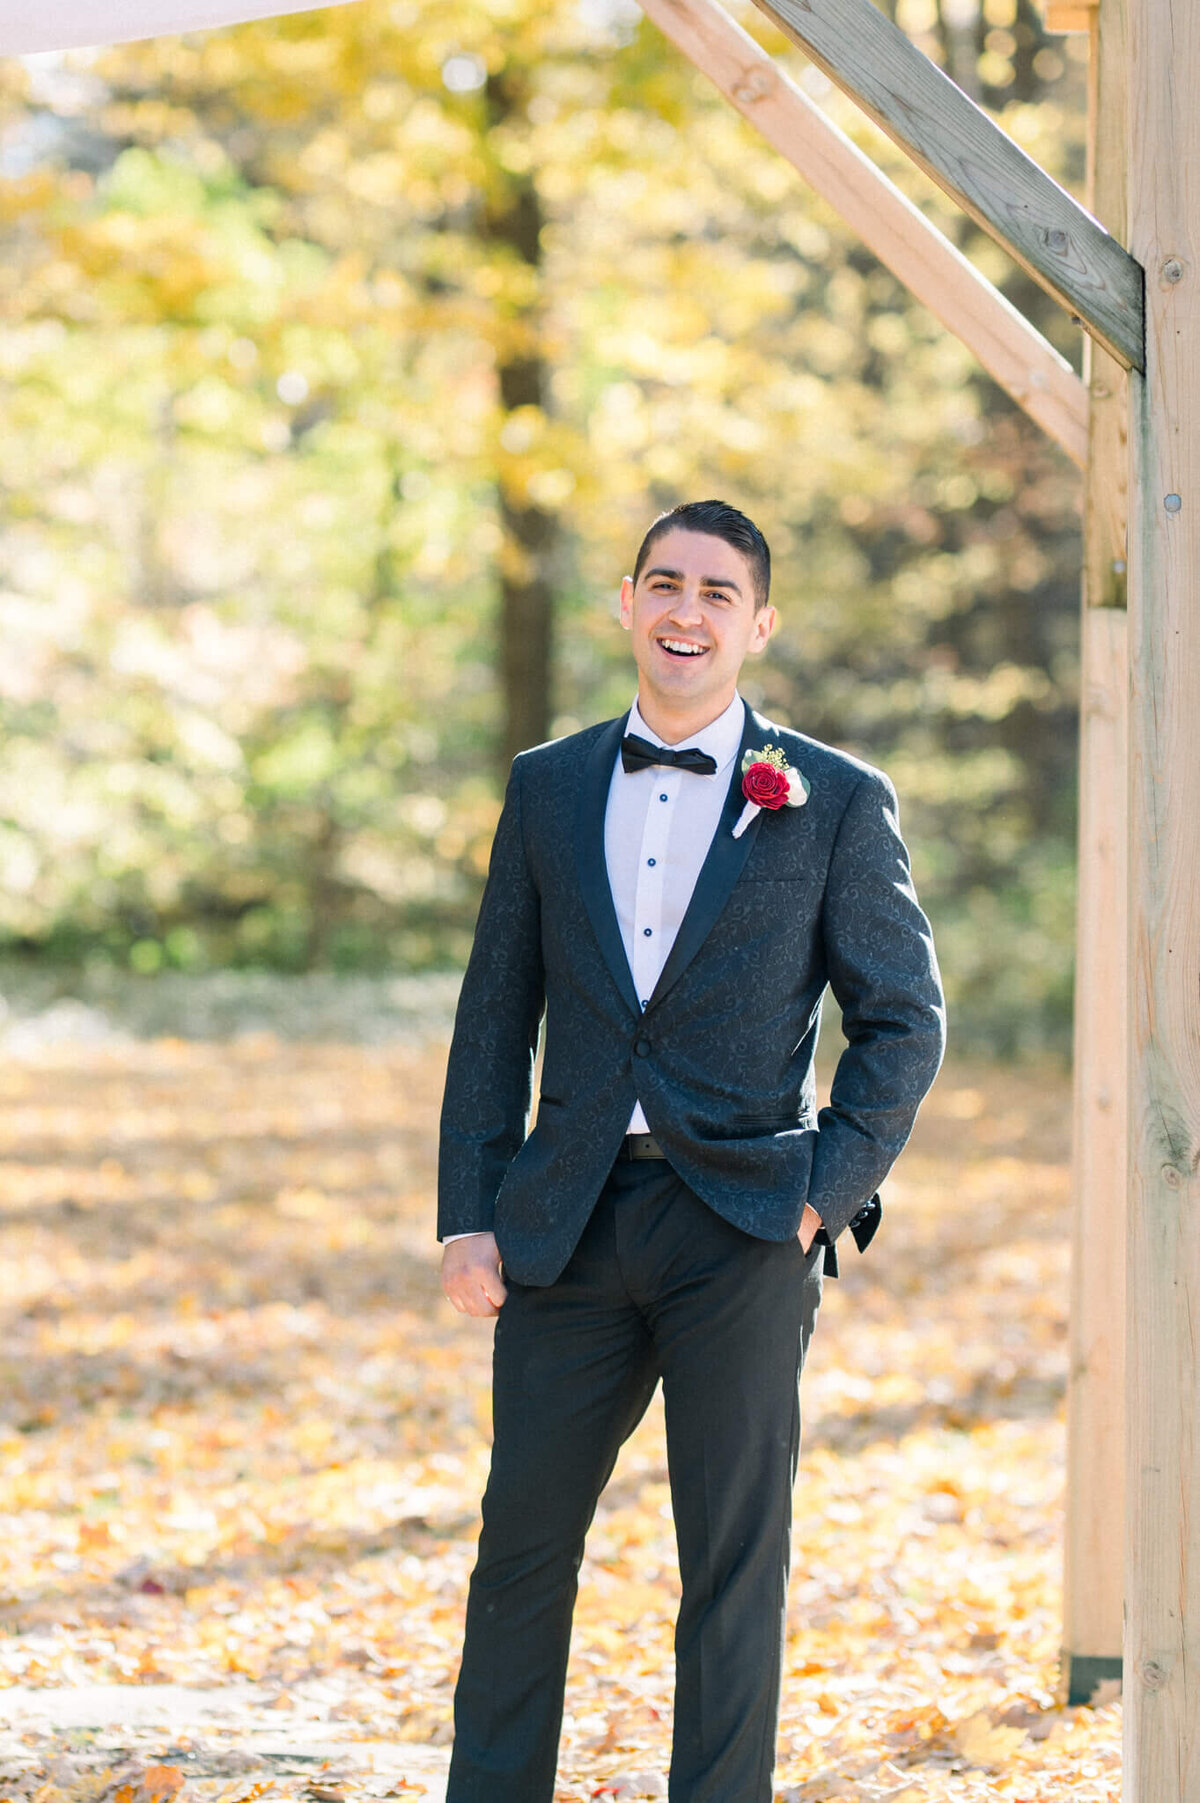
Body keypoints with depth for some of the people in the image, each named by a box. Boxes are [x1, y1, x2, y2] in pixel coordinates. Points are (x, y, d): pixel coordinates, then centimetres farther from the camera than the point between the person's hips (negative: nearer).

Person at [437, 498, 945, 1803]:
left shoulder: (837, 803, 2)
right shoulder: (548, 788, 10)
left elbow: (903, 1020, 3)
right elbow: (494, 1019, 11)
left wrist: (833, 1189, -8)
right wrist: (468, 1216, 4)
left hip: (743, 1229, -3)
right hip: (567, 1225, 3)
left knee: (733, 1559, 1)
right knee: (521, 1542, 6)